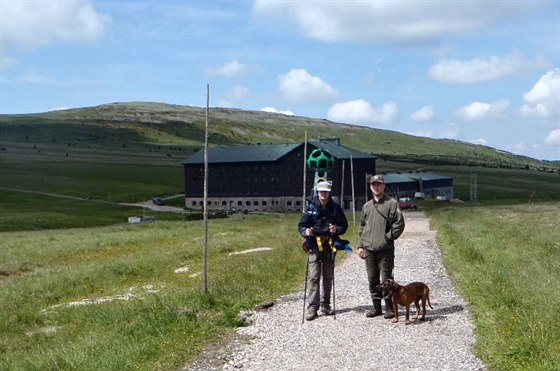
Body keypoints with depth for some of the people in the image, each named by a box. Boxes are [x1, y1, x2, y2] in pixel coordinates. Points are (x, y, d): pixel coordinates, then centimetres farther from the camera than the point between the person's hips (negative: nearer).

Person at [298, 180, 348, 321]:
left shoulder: (335, 208, 4)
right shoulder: (311, 207, -2)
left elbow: (344, 225, 9)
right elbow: (301, 225, 1)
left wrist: (337, 229, -13)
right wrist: (305, 231, -20)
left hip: (329, 246, 3)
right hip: (314, 246, -3)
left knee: (328, 277, 12)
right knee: (314, 277, -8)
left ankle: (325, 305, 24)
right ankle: (312, 307, -7)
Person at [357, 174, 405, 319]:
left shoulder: (391, 203, -3)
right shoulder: (367, 206, 15)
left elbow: (399, 223, -7)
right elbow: (362, 227, 19)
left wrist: (389, 237, -9)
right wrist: (360, 245, 12)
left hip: (385, 249, -5)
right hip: (369, 249, 5)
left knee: (387, 278, -1)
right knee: (372, 279, 10)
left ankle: (390, 308, 8)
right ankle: (376, 306, 20)